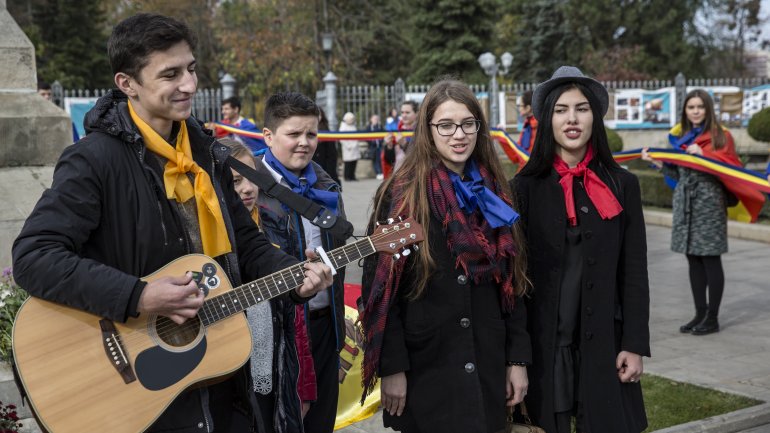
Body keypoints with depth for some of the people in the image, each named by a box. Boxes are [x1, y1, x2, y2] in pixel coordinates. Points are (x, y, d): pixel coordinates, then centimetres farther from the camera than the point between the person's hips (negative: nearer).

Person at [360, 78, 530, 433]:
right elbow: (381, 287, -10)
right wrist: (391, 367, -14)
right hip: (424, 367, -5)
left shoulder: (493, 193, 8)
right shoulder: (401, 193, -7)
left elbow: (512, 281, 10)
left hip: (487, 365, 5)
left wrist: (518, 358, 6)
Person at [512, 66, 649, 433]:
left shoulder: (622, 185, 3)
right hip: (541, 345, -1)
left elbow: (634, 273, 3)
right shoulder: (525, 187, -2)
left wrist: (635, 345, -2)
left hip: (603, 344, 1)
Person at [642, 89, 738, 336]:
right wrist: (656, 161, 5)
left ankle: (712, 318, 8)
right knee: (693, 259, 10)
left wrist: (704, 154, -18)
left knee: (710, 259, -1)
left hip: (709, 202, -5)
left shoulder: (720, 136, -1)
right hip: (684, 201, 6)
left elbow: (731, 167, -10)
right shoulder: (680, 137, 14)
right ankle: (700, 314, 20)